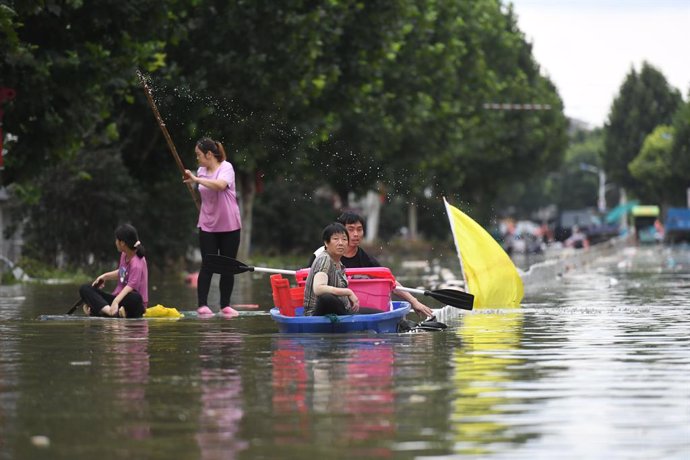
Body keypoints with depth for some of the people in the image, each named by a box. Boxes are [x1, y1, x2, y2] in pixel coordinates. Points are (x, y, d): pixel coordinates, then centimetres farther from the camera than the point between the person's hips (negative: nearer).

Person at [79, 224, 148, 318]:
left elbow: (131, 285, -32)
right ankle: (109, 310, -33)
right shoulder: (124, 255, 5)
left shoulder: (137, 263, -20)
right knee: (85, 289, -6)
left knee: (135, 298, -44)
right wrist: (105, 276, 10)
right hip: (119, 296, 9)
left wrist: (116, 301, -46)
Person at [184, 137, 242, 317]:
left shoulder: (226, 167, -10)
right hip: (208, 226, 3)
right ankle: (202, 304, -6)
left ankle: (225, 305, 11)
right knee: (208, 265, -4)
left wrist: (196, 180, -29)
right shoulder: (201, 171, 5)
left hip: (229, 226, -3)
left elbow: (220, 185, -32)